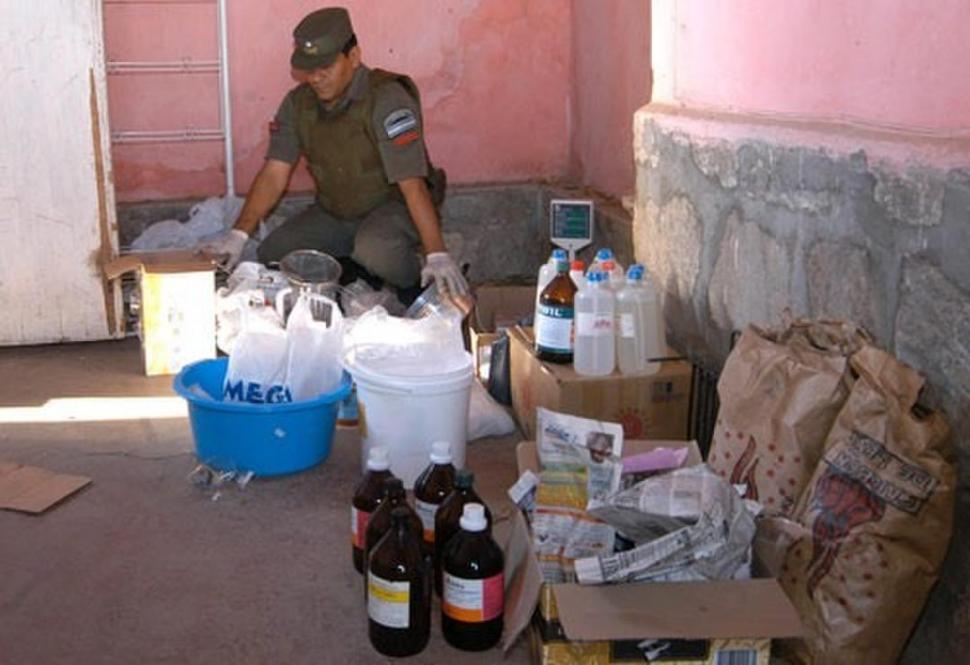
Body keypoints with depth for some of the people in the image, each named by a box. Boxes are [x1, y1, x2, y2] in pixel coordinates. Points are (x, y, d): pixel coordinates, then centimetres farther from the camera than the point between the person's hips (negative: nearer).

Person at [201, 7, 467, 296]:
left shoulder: (387, 99, -24)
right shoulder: (298, 103, -4)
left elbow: (412, 184, -30)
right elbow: (273, 174, -6)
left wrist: (437, 255, -36)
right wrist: (238, 234, -18)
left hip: (392, 207, -6)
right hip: (333, 213, 6)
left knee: (374, 250, -37)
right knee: (270, 256, -10)